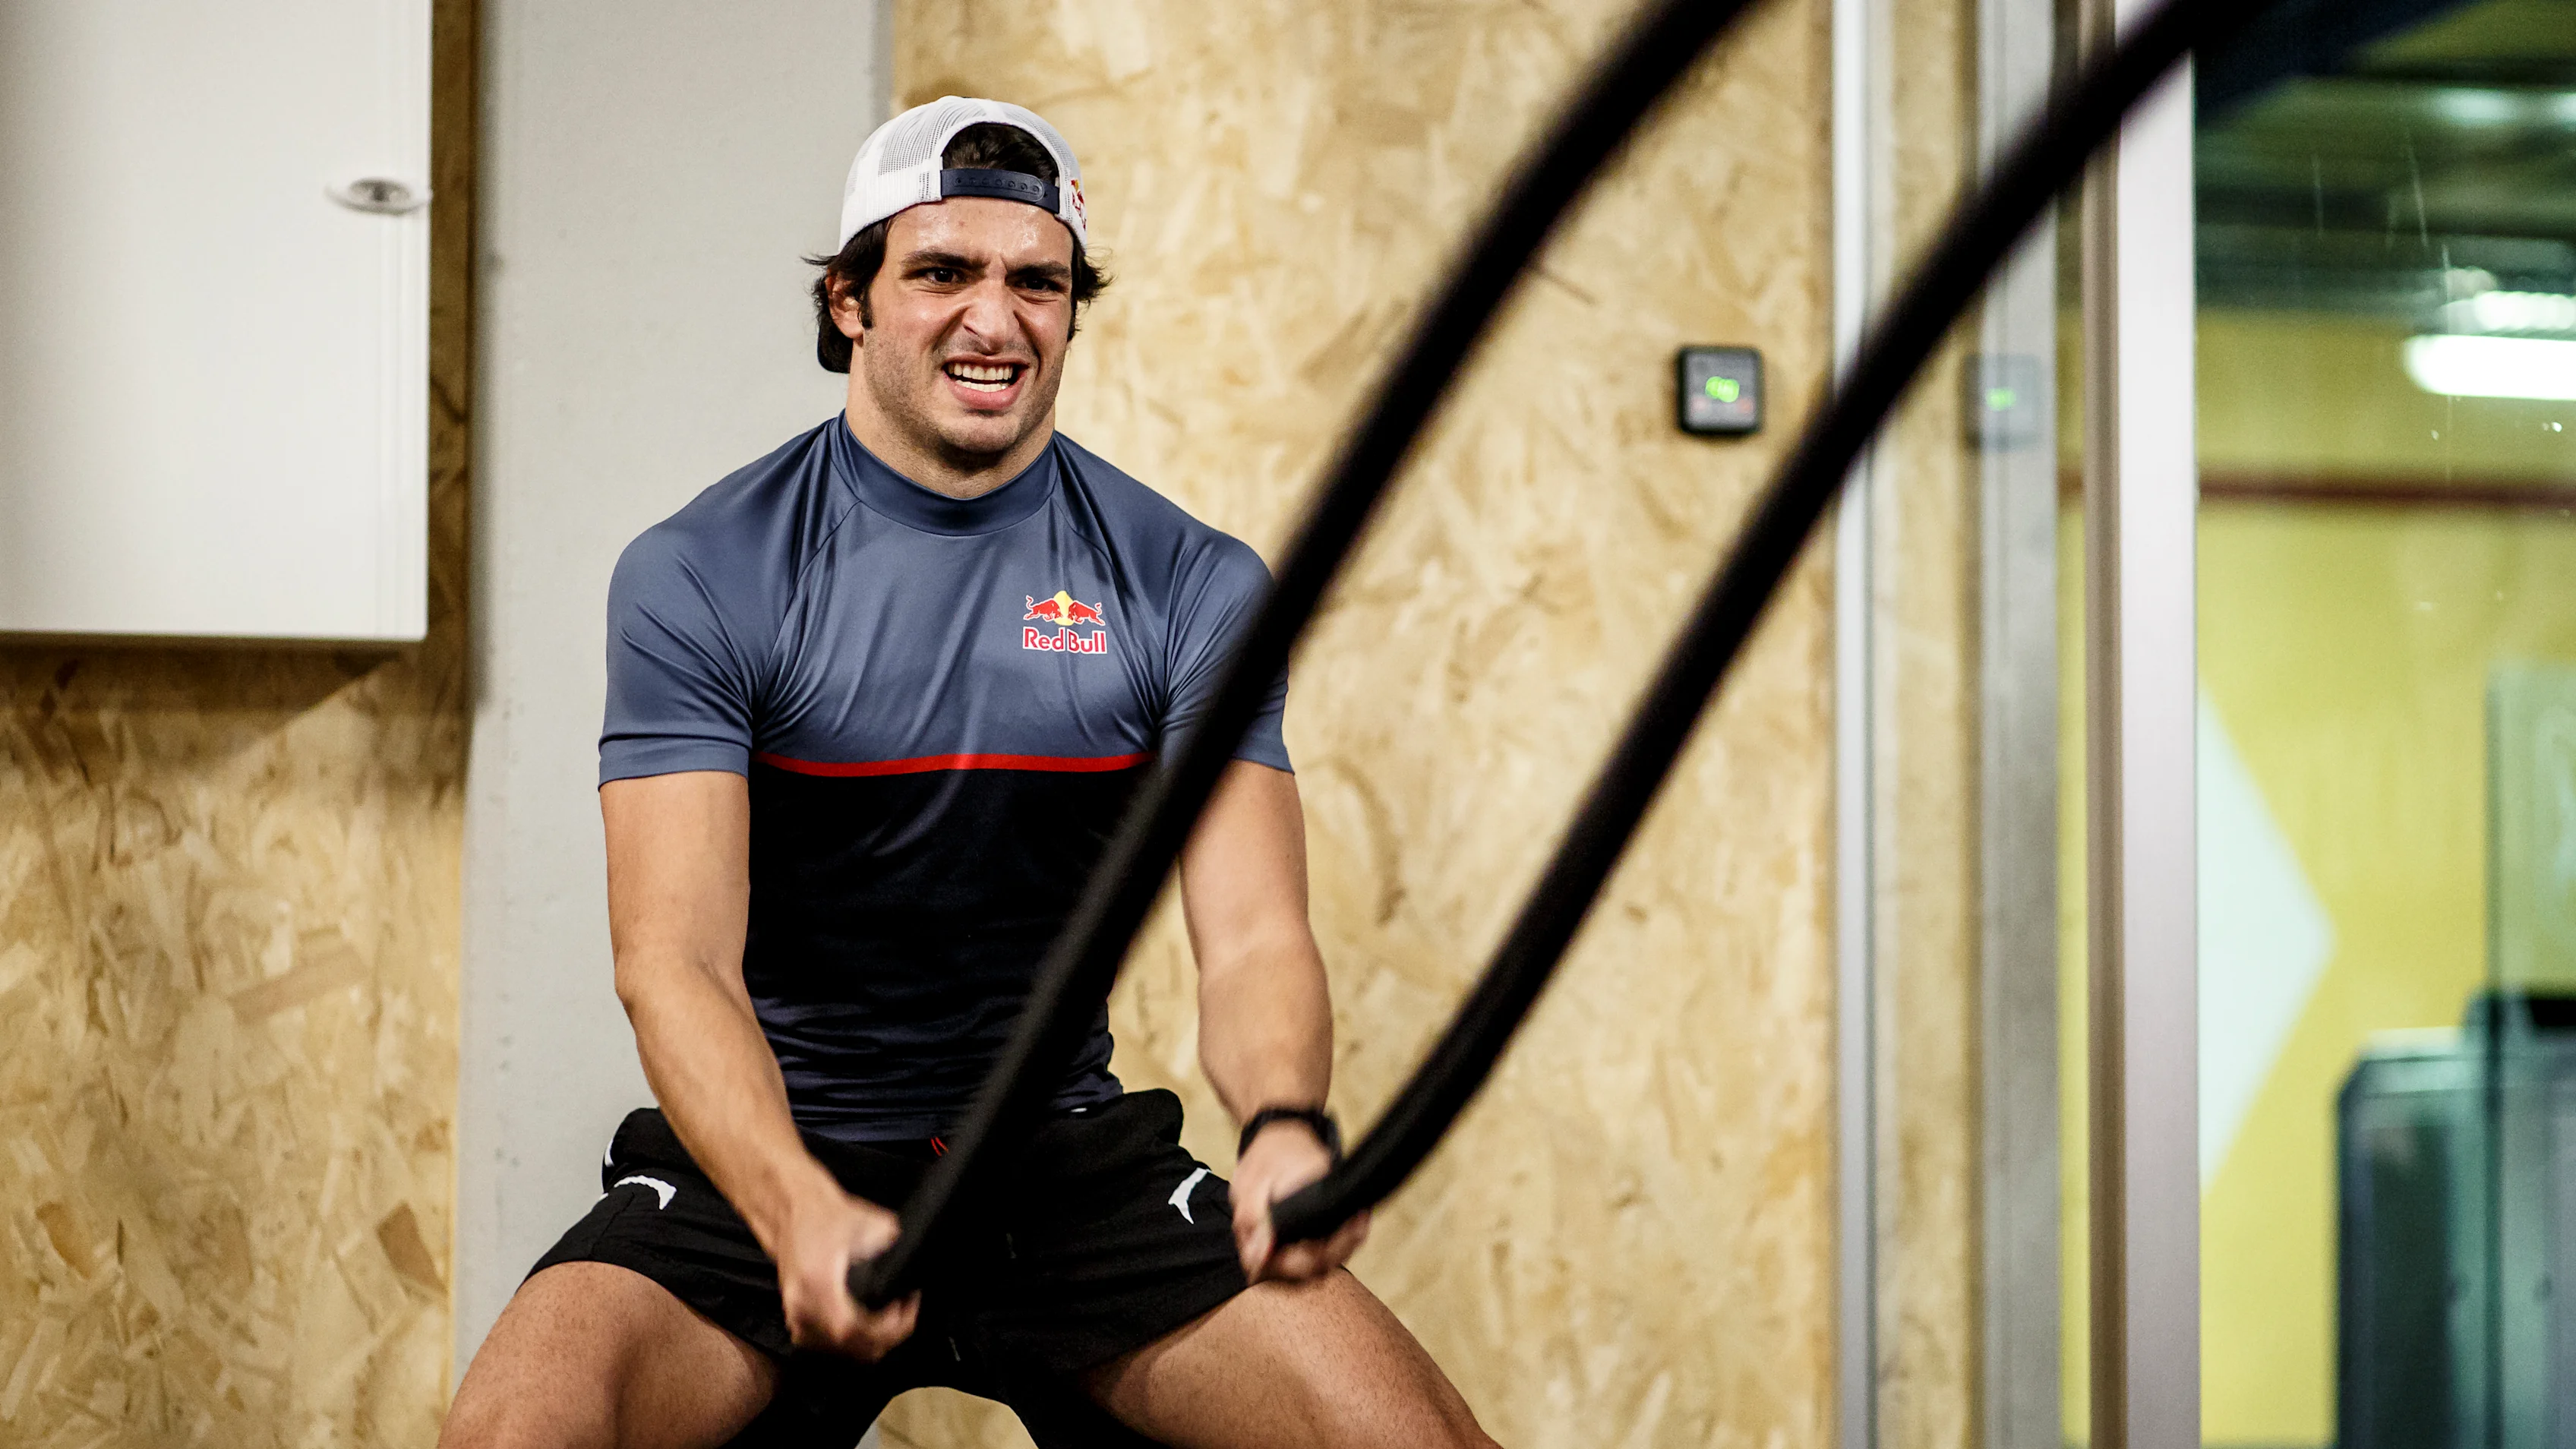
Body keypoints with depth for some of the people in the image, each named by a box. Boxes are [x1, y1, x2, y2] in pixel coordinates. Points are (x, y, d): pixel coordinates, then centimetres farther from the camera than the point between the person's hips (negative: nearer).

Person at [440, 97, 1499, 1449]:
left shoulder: (1194, 585, 0)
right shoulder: (698, 576, -6)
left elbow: (1251, 936, -7)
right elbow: (674, 956, -15)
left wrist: (1286, 1127, -31)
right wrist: (801, 1213, -35)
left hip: (1067, 1159, 2)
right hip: (772, 1156, -1)